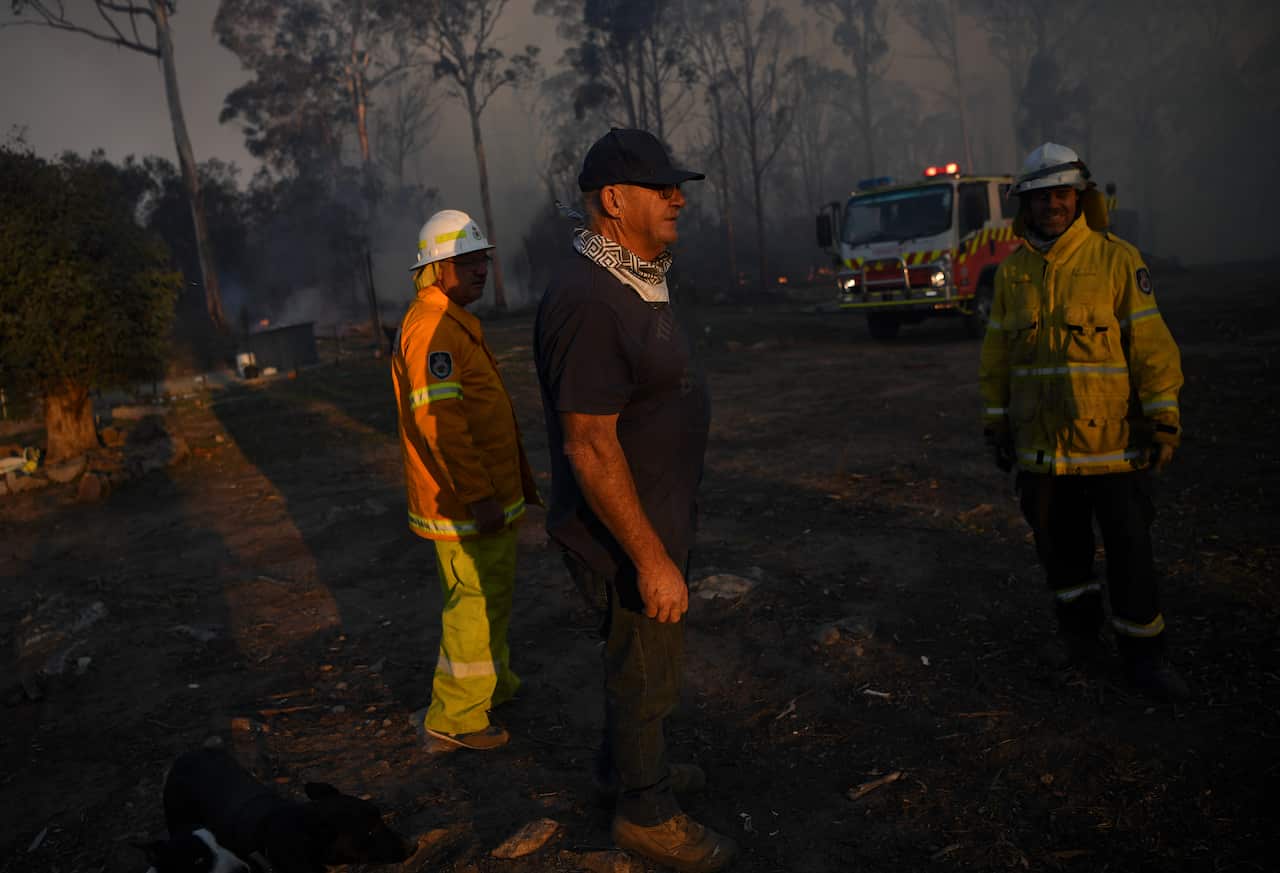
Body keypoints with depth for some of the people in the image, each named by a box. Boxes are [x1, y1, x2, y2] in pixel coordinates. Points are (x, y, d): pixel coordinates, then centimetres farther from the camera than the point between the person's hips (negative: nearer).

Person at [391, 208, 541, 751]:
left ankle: (494, 682, 40)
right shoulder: (432, 326, -19)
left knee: (490, 592, 22)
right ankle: (454, 719, 11)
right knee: (477, 602, -1)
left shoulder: (453, 323, 16)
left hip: (484, 495, 11)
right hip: (466, 503, -11)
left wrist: (513, 480, 25)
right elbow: (439, 419, -27)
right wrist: (478, 495, -28)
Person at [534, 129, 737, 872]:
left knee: (648, 653, 25)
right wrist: (651, 558, -25)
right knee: (646, 669, 9)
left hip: (660, 514, 9)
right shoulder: (588, 299, -27)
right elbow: (589, 447, -28)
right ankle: (644, 811, 32)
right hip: (625, 529, -9)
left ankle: (627, 761, 47)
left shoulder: (638, 277, 6)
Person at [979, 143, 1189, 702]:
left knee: (1129, 547, 3)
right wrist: (996, 421, 9)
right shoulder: (1013, 272, 6)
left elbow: (1150, 342, -6)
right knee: (1057, 540, 13)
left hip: (1111, 440, -3)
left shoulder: (1117, 260, -4)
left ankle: (1142, 651, 19)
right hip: (1042, 442, 3)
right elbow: (998, 353, 10)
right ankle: (1078, 630, 33)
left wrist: (1164, 419, -10)